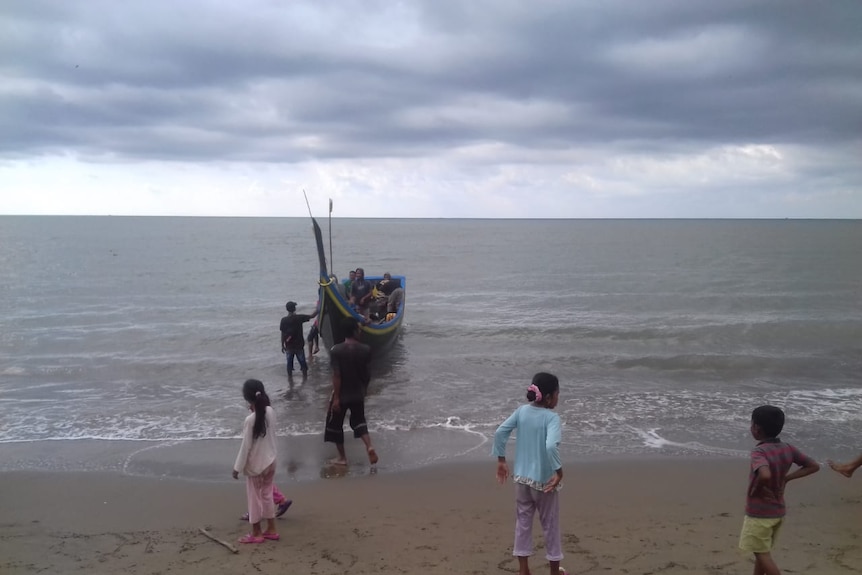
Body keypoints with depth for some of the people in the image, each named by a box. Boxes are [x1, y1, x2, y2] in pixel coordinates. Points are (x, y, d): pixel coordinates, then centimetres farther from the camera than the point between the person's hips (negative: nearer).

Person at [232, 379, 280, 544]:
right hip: (270, 462, 6)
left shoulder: (250, 420, -24)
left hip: (255, 465, -6)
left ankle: (256, 533, 21)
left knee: (254, 498, 9)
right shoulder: (270, 411, -7)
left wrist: (237, 467, -8)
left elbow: (246, 446, -19)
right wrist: (255, 409, 5)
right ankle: (271, 530, 27)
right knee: (267, 495, 19)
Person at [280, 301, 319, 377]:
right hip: (299, 345, -1)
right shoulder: (299, 317, -12)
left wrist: (282, 345, 4)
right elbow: (312, 316, -3)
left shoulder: (284, 320, -10)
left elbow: (283, 334, -6)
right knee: (302, 363, 12)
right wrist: (317, 310, 15)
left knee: (289, 363, 13)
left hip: (289, 346, 1)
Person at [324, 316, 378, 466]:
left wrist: (336, 397, -13)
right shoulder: (365, 350, -7)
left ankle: (342, 457, 22)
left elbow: (336, 375, -19)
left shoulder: (336, 350, -17)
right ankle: (369, 446, -2)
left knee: (335, 425, 15)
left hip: (341, 395, -3)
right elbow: (367, 374, 3)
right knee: (359, 421, 22)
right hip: (358, 394, 3)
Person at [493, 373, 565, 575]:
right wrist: (559, 471, -23)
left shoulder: (522, 410, -3)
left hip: (521, 478, 5)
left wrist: (501, 460, 4)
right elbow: (551, 446, -34)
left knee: (523, 522, 16)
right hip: (544, 480, -5)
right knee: (550, 524, 14)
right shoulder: (552, 417, -19)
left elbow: (500, 432, -4)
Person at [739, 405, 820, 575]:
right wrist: (786, 478, 3)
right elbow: (813, 466, 7)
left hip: (759, 513, -8)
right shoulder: (788, 449, -2)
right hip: (778, 512, 8)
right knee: (762, 552, 21)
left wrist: (754, 490, -23)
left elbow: (765, 475, -42)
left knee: (763, 555, 3)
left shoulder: (759, 452, -24)